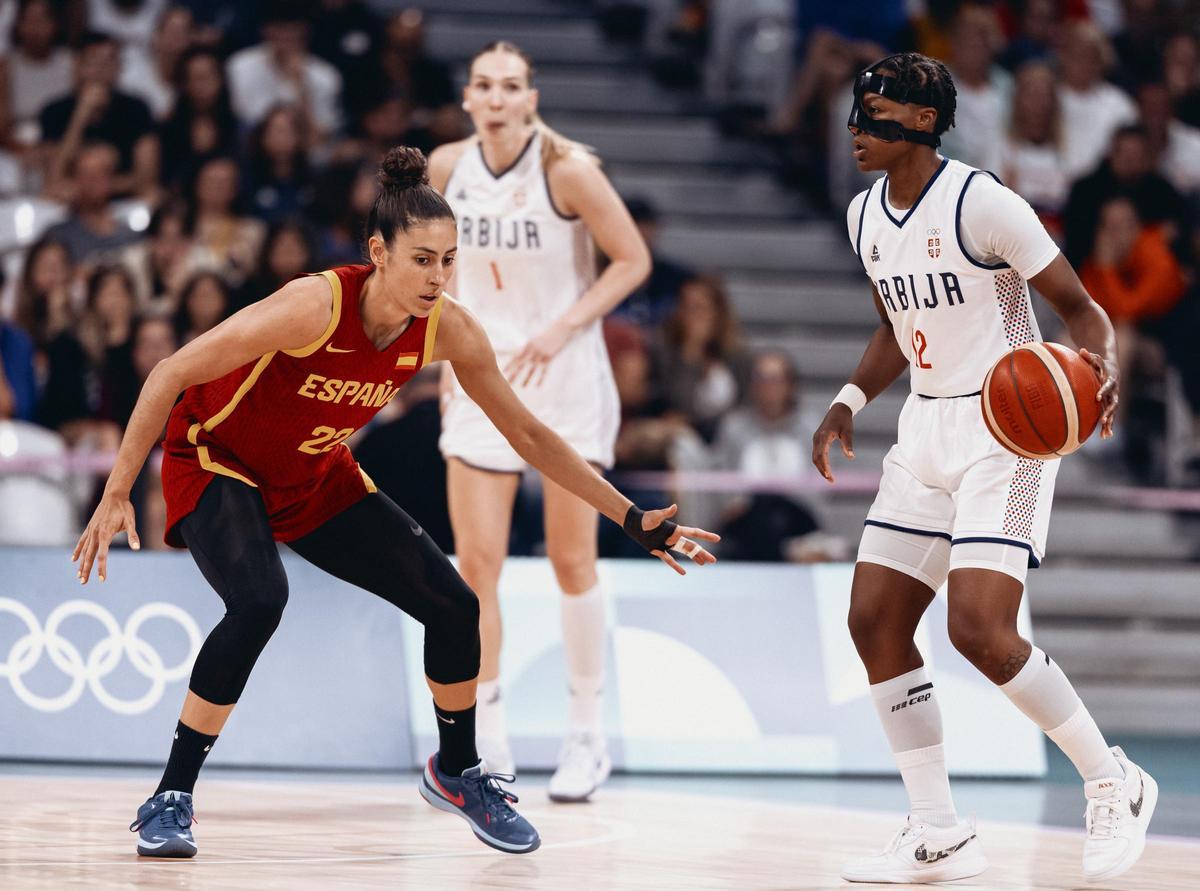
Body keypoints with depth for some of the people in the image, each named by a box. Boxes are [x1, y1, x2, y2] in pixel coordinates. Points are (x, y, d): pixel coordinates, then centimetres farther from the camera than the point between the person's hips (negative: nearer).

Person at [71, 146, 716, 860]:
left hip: (318, 478, 6)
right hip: (216, 463, -6)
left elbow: (528, 435, -3)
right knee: (259, 602, -33)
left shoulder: (450, 330, -17)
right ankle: (171, 800, -21)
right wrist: (117, 495, -29)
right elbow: (171, 375, -27)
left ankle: (458, 773, 25)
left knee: (454, 606, -2)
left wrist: (634, 519, -3)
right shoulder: (316, 305, -33)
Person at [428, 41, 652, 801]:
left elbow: (633, 260, -10)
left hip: (565, 375, -3)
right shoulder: (447, 167, -3)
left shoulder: (567, 170, -15)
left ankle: (588, 736, 16)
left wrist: (562, 328, -19)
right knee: (476, 559, -3)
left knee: (573, 560, 3)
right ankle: (488, 739, 5)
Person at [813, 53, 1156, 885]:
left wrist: (1104, 366, -33)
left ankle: (1114, 784, 1)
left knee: (979, 627, -19)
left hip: (1005, 429, -8)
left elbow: (1080, 306, -13)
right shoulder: (866, 215, 8)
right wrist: (850, 401, 10)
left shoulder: (982, 203, -16)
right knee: (874, 622, 2)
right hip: (926, 432, 8)